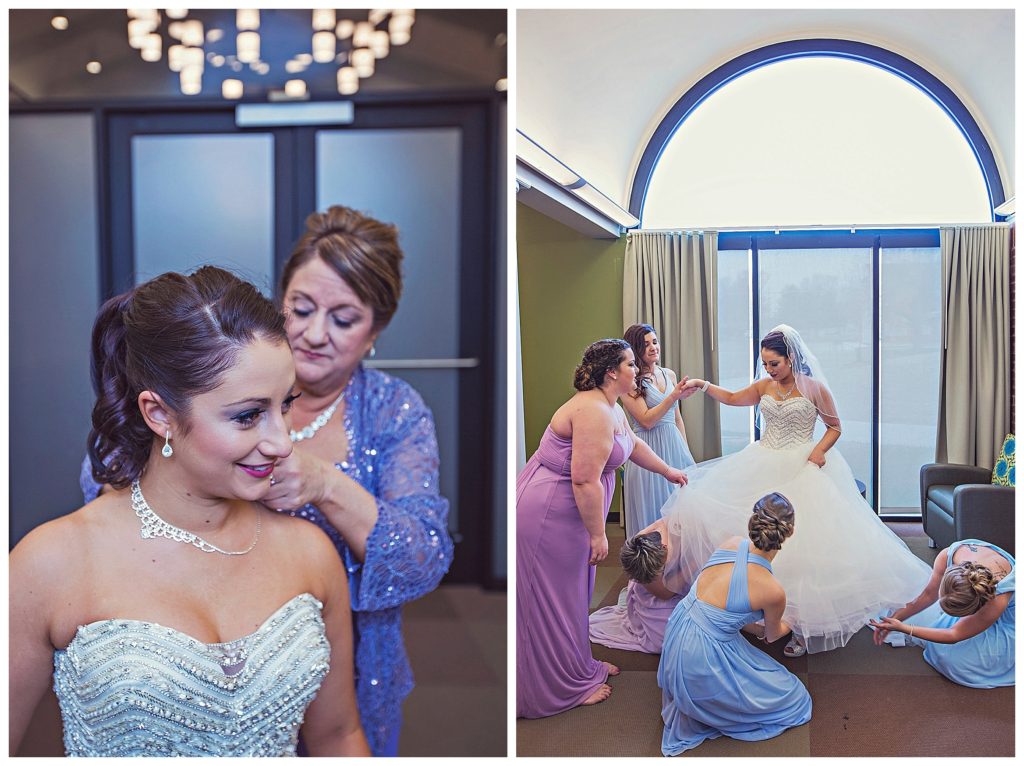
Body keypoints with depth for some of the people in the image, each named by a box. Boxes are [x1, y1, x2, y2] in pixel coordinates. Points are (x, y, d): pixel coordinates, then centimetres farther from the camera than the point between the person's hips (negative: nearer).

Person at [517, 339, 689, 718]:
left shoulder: (611, 409, 9)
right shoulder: (593, 411, -25)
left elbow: (634, 445, 29)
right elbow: (585, 480, -28)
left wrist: (668, 471, 41)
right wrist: (598, 534, -19)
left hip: (563, 512, 11)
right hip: (548, 516, -10)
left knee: (572, 594, 21)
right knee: (554, 602, 5)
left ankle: (578, 666, 38)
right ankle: (563, 687, 20)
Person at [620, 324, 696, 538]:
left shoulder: (669, 375, 10)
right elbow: (646, 420, -15)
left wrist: (685, 451, 18)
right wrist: (674, 396, -20)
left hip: (674, 446, 6)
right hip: (648, 449, -6)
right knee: (652, 513, 3)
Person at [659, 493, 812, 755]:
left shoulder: (731, 544, -5)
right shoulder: (774, 592, -19)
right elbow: (772, 635, 8)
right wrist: (791, 624, 30)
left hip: (676, 637, 7)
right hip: (702, 662, -7)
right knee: (792, 697, 10)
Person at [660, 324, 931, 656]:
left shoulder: (814, 388, -5)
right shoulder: (764, 386, 8)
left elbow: (835, 426, 3)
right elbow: (731, 398, 20)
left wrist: (820, 450, -15)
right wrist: (703, 385, 6)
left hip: (801, 471, -5)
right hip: (763, 468, 5)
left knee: (799, 544, -9)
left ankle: (802, 627, 2)